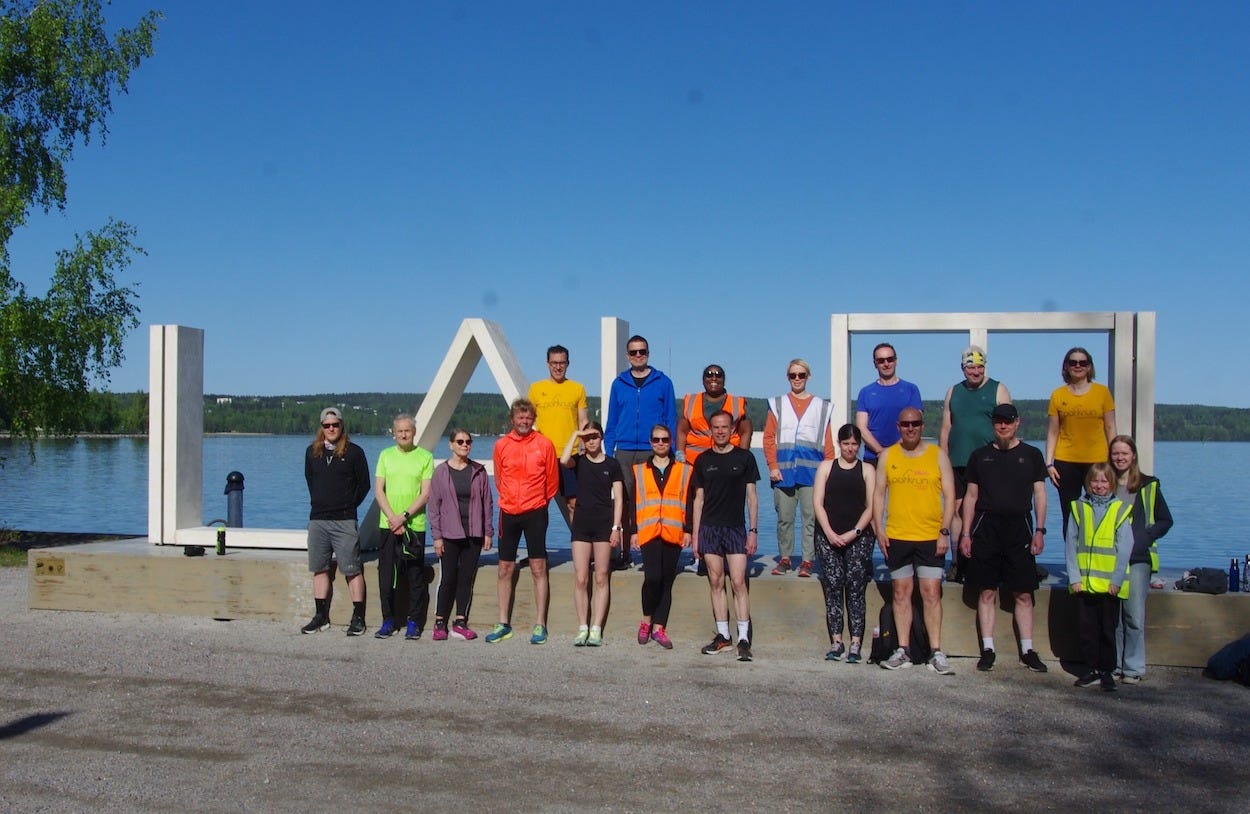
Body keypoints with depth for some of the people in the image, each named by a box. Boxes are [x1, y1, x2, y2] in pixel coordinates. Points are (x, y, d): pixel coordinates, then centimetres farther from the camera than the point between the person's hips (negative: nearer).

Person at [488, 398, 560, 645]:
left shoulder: (544, 444, -3)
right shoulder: (501, 445, 3)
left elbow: (552, 481, 7)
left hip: (535, 512, -2)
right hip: (508, 513, 3)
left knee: (538, 568, -2)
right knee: (505, 569, 6)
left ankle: (540, 625, 3)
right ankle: (504, 624, 16)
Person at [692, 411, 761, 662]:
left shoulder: (744, 458, 4)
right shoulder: (703, 460, 9)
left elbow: (751, 496, 5)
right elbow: (699, 499, 11)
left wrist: (753, 530, -1)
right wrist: (695, 535, 7)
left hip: (736, 528, -2)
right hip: (709, 528, 2)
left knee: (738, 582, -8)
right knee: (716, 583, 5)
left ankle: (744, 638, -5)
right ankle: (723, 635, 13)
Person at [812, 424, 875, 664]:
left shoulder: (867, 470, 9)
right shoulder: (826, 467, 11)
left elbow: (871, 507, 2)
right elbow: (818, 503, 4)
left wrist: (854, 532, -10)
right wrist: (829, 533, -8)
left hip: (858, 538, -1)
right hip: (828, 536, 1)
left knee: (855, 588, -5)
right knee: (832, 587, -1)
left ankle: (856, 643, -3)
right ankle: (836, 642, 2)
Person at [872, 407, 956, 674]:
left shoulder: (937, 455, 2)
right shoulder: (887, 456, 6)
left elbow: (949, 496, 1)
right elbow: (879, 493, 8)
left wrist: (945, 531, -7)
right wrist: (879, 529, -1)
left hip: (931, 538, -2)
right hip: (896, 538, 2)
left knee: (931, 593, -3)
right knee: (901, 593, 7)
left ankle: (936, 653, 1)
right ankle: (903, 650, 14)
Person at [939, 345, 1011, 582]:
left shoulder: (998, 390, 4)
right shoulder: (953, 392, 15)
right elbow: (945, 430, 15)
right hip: (957, 463, 3)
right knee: (958, 509, 3)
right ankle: (957, 562, 8)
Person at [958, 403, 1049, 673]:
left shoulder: (1032, 455, 8)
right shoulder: (980, 456, 10)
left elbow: (1039, 494, 7)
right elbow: (971, 496, 11)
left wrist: (1039, 530, -2)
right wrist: (966, 533, 5)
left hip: (1019, 529, 0)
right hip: (986, 528, 1)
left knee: (1023, 593, 0)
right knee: (987, 592, 2)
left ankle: (1028, 650, 7)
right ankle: (987, 649, 7)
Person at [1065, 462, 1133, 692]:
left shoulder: (1120, 510, 0)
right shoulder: (1079, 508, 6)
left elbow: (1125, 548, -3)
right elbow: (1071, 544, 3)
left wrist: (1117, 580, -10)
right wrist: (1074, 577, -4)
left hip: (1109, 584, -2)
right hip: (1083, 583, 2)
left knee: (1108, 629, 6)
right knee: (1086, 628, 7)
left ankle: (1107, 671, 16)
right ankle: (1092, 669, 19)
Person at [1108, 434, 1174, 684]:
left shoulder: (1149, 486, 7)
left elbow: (1165, 521, 9)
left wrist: (1144, 538, -5)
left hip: (1138, 558, -2)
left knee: (1134, 615, -5)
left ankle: (1133, 668, 2)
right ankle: (1112, 665, 10)